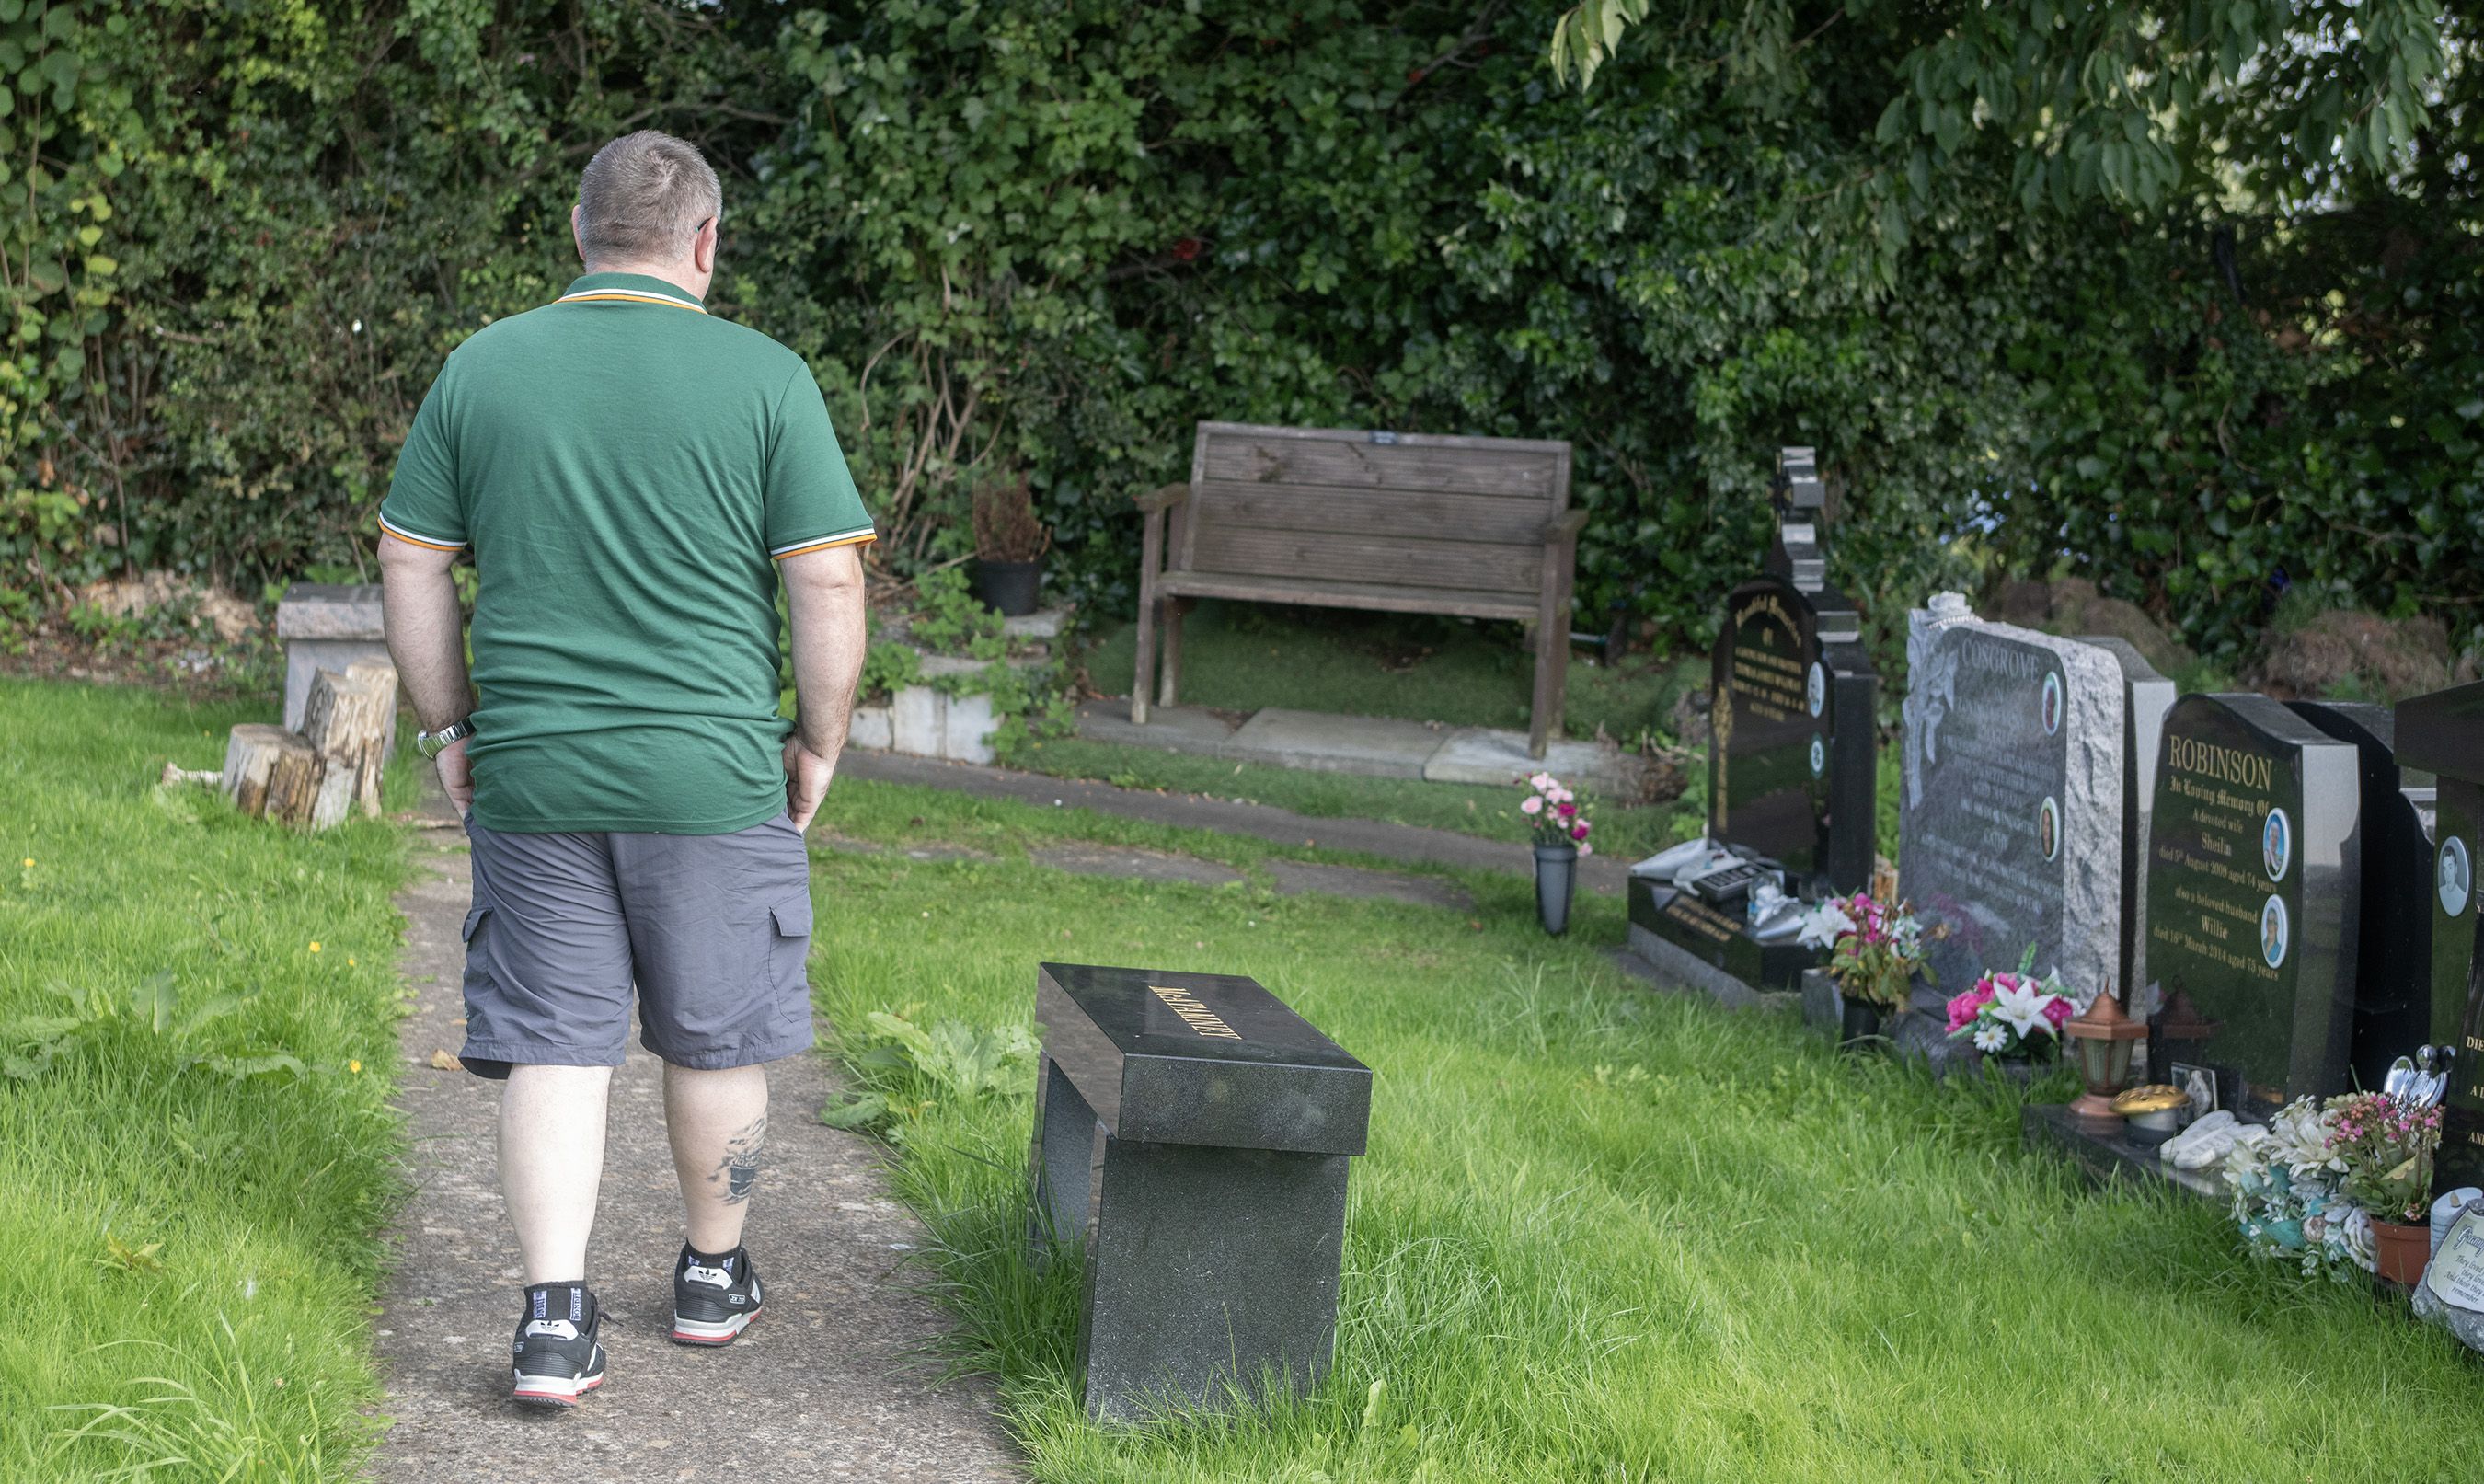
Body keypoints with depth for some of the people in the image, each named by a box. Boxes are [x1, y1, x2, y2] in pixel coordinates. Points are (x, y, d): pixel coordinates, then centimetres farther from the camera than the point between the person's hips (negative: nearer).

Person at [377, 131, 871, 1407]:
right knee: (715, 1040, 14)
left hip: (529, 775, 2)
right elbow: (828, 586, -8)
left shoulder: (481, 368, 2)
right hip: (712, 775, -2)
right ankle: (712, 1275, 30)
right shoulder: (764, 377, -6)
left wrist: (450, 728, 14)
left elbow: (411, 569, 5)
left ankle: (555, 1315, 1)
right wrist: (819, 741, 4)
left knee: (554, 1043, 8)